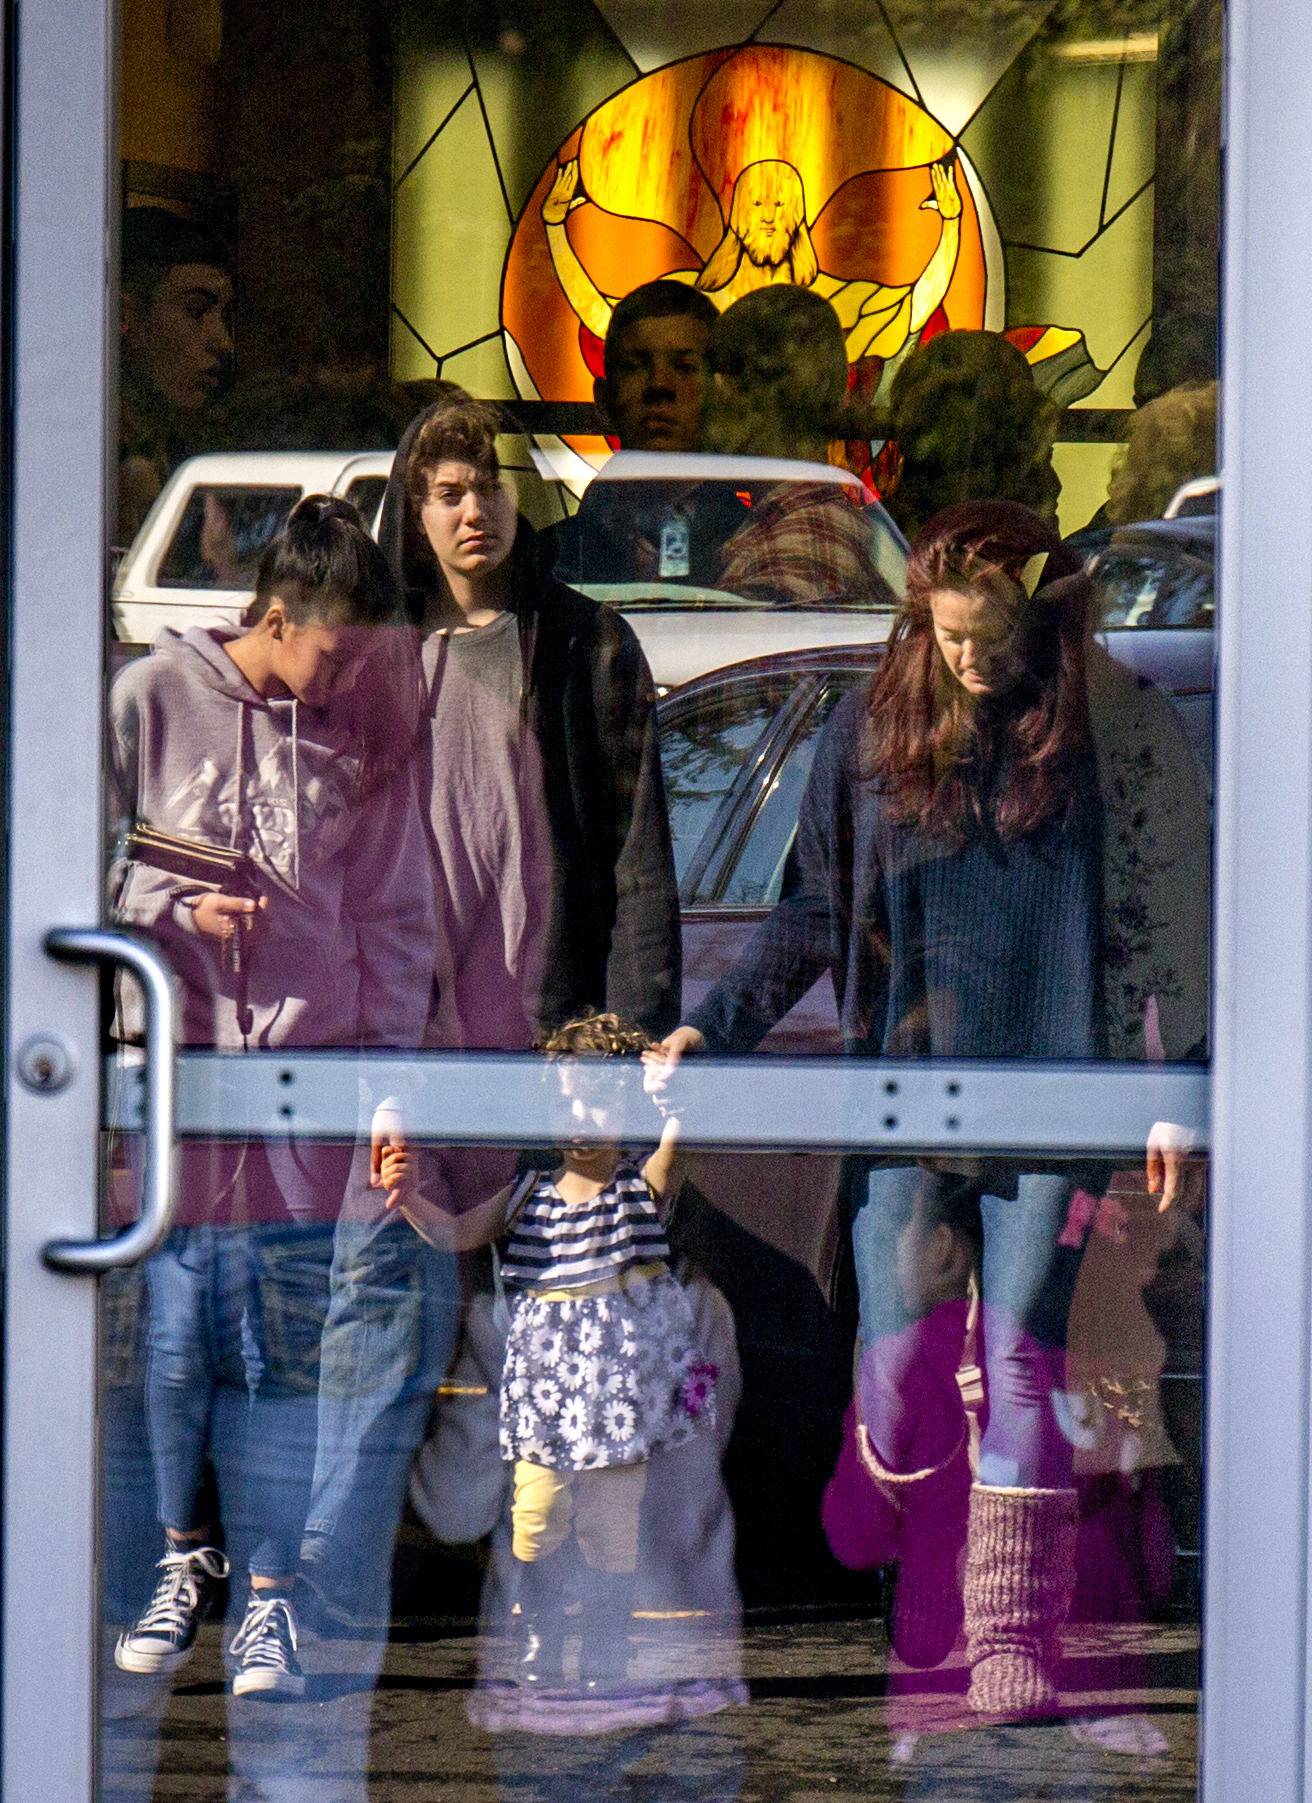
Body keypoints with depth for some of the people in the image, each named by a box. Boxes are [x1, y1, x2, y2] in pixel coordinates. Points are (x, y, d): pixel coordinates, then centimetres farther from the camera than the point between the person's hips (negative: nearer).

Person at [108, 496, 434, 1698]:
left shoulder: (364, 738, 8)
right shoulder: (151, 701, 2)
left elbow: (394, 914, 12)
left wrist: (390, 1056, 5)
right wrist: (175, 908, -10)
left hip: (308, 1070, 1)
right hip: (171, 1057, -1)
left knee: (285, 1353, -2)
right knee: (169, 1334, 1)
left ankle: (269, 1599, 4)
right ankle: (185, 1552, 21)